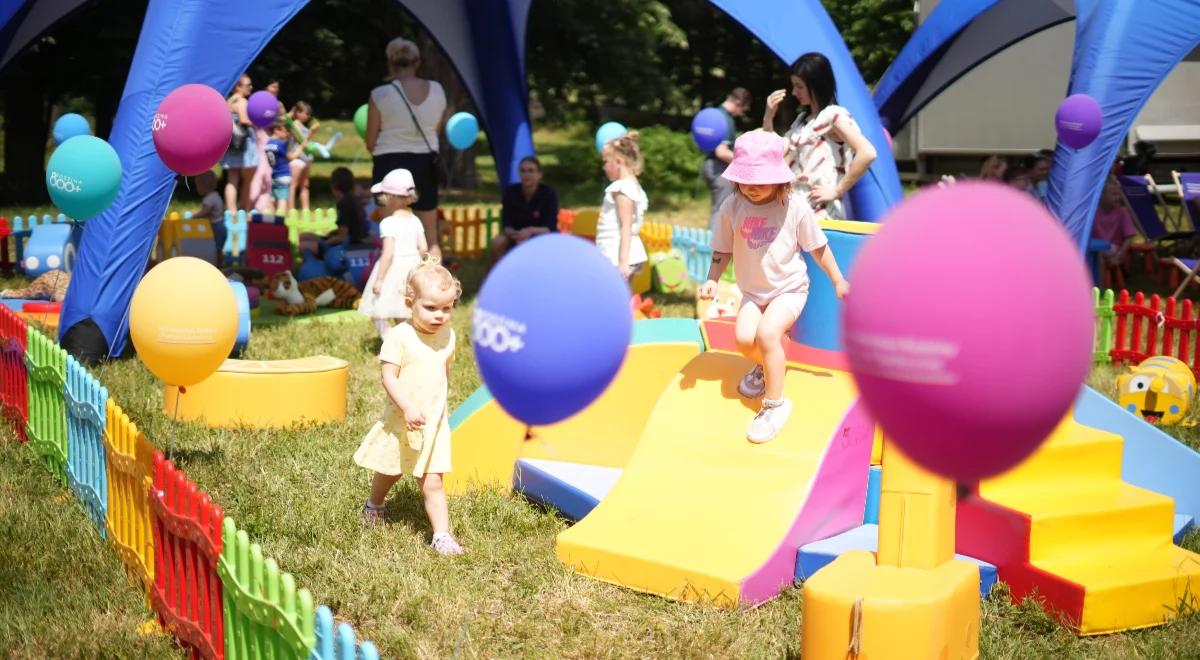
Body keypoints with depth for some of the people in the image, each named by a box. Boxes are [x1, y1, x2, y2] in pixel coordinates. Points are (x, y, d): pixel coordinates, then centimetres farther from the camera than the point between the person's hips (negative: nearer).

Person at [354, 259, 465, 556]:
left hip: (434, 422, 2)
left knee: (432, 482, -5)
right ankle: (373, 506, 49)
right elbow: (389, 377, -22)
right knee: (389, 472, 21)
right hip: (401, 421, -2)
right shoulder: (399, 336, -18)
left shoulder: (447, 336, -1)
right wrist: (408, 408, -32)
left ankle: (442, 535, -3)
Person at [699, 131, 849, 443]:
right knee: (744, 337, -21)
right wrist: (712, 280, -12)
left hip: (789, 288, -3)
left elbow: (818, 247, -2)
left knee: (767, 333, -28)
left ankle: (775, 403, -9)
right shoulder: (732, 207, -7)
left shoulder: (795, 206, -14)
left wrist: (838, 281, 6)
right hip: (753, 291, 3)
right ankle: (764, 366, 18)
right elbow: (723, 250, 3)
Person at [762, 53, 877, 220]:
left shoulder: (833, 115, -7)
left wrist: (837, 191, -17)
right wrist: (768, 118, 9)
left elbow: (867, 153, -21)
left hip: (820, 215, -8)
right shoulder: (802, 120, 18)